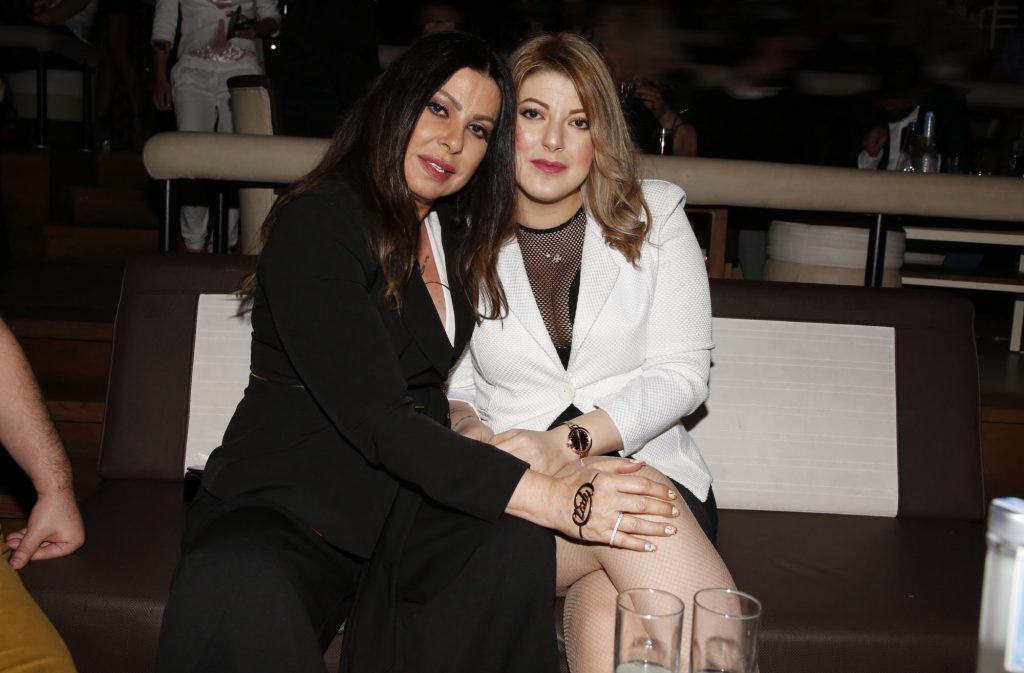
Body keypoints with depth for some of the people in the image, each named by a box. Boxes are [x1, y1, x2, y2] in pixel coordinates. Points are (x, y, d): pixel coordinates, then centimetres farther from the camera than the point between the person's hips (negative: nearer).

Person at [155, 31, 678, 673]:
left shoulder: (456, 235, 12)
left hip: (404, 507, 6)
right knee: (237, 595, -39)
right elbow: (374, 418, -22)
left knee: (515, 540, -27)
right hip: (284, 505, -6)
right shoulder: (317, 223, -12)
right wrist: (549, 497, -29)